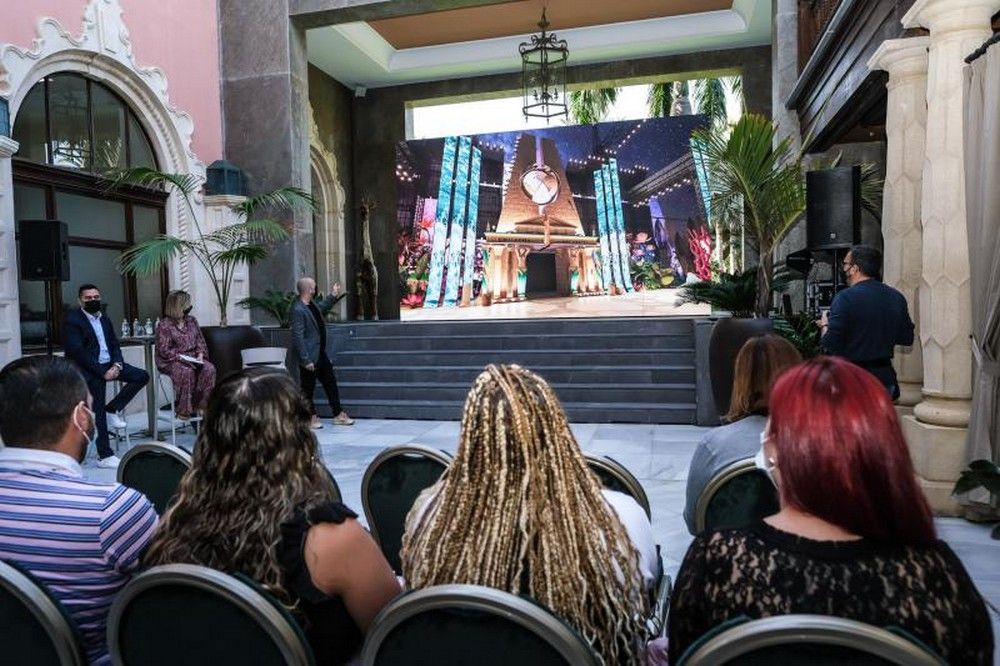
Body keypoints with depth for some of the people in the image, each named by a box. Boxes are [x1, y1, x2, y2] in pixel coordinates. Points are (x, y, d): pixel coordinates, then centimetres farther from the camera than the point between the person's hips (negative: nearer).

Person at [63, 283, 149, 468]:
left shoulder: (104, 318, 14)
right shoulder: (72, 320, -9)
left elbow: (114, 344, 13)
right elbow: (78, 352, -17)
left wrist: (117, 364, -8)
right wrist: (103, 372, -20)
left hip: (109, 365, 7)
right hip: (89, 370, -7)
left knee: (142, 376, -6)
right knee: (98, 413, -9)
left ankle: (113, 409, 4)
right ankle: (104, 455, -5)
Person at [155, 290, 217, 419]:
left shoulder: (192, 321, 11)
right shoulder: (164, 326, -6)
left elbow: (200, 341, 13)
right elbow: (164, 350, -10)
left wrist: (200, 354, -6)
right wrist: (180, 357, -22)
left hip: (192, 358, 5)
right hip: (171, 361, -5)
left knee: (209, 368, -24)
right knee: (187, 371, -36)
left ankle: (201, 404, -15)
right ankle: (183, 410, -24)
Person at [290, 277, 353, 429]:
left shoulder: (312, 304, 6)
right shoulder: (298, 310, -21)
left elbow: (322, 308, 33)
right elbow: (298, 337, -24)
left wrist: (333, 296, 30)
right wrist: (306, 360, -24)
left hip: (321, 354, 9)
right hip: (310, 357, -9)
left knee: (331, 383, 13)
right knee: (308, 388, 6)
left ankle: (338, 414, 22)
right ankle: (311, 418, 20)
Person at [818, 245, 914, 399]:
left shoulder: (845, 298, -16)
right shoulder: (897, 297, 4)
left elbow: (830, 344, -18)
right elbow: (907, 338, 11)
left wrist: (825, 325, 2)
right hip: (885, 377, 6)